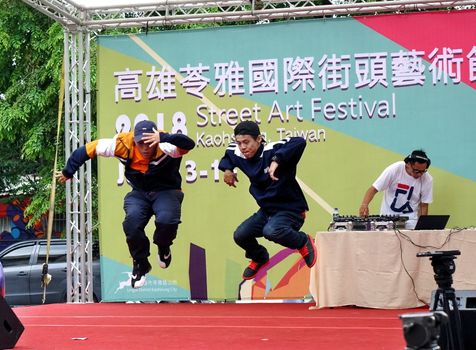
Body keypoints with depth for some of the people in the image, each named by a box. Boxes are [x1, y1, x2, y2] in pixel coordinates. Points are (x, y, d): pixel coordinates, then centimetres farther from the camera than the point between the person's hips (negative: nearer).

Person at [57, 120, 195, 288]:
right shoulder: (123, 144, -20)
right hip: (139, 193, 2)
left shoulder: (165, 146, -28)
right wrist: (68, 172, 1)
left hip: (166, 191, -2)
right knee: (132, 222, -26)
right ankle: (140, 264, 3)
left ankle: (163, 247, 9)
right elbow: (88, 148, -9)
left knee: (167, 221, -30)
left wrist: (163, 137, -64)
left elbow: (189, 144, -49)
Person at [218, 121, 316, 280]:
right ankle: (259, 258, 34)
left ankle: (303, 242, -4)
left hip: (291, 210, -8)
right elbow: (229, 152, 22)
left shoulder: (271, 151, -26)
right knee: (240, 236, 1)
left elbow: (299, 142, -42)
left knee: (271, 231, -34)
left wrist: (277, 160, -52)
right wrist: (227, 168, 2)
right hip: (266, 210, 8)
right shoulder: (239, 155, -4)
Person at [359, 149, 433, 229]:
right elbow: (373, 189, -13)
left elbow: (424, 206, 1)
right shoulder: (394, 169, -14)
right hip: (387, 216, -1)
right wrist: (364, 205, -30)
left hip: (410, 220, 1)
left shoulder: (427, 179, -8)